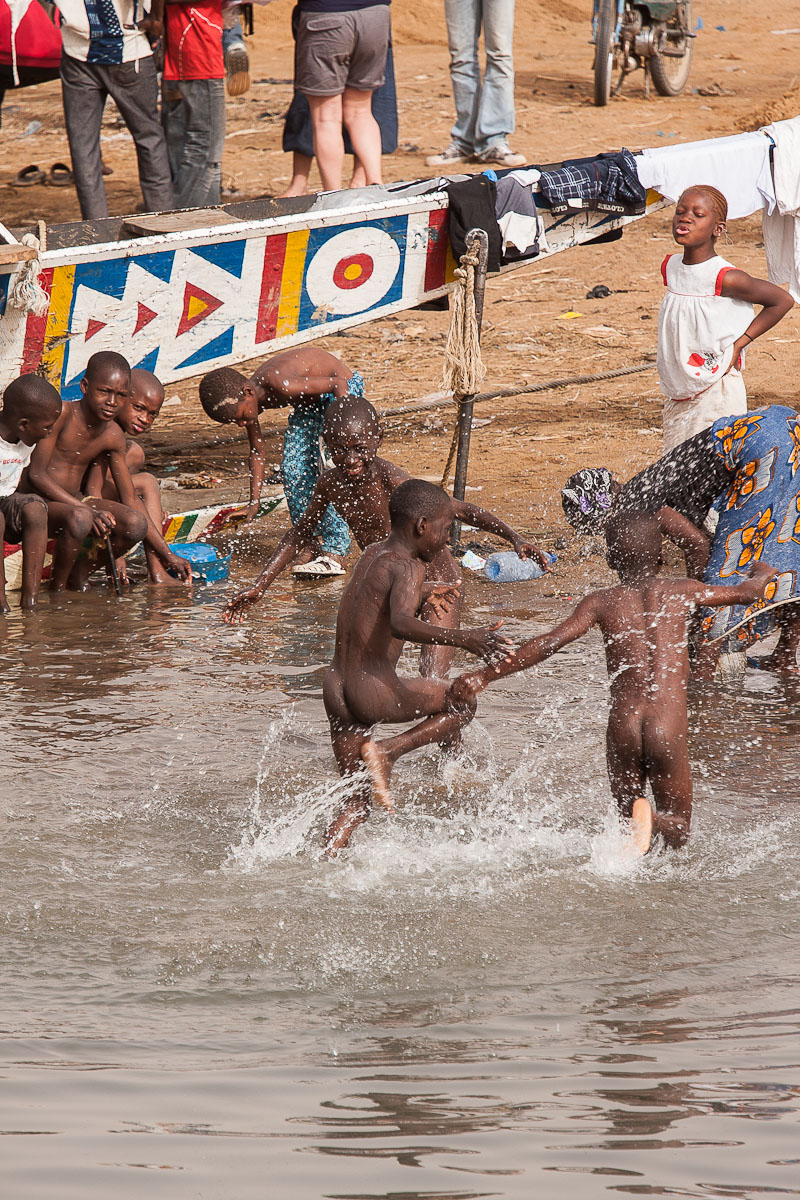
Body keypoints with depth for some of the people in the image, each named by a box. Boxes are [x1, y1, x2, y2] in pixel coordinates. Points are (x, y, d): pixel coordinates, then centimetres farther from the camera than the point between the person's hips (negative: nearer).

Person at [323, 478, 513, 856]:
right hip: (374, 693, -8)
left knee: (356, 800, 18)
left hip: (335, 691, 8)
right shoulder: (408, 567, -12)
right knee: (462, 702, 14)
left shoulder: (373, 554, 14)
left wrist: (422, 594, 51)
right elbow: (401, 624, -32)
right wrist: (462, 639, -42)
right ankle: (387, 752, -3)